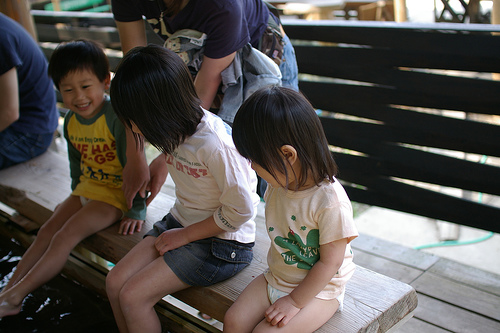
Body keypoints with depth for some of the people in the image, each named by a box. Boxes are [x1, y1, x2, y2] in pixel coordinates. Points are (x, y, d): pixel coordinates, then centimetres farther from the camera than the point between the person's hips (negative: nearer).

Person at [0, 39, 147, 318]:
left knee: (65, 237, -15)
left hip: (116, 192, -8)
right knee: (46, 232, 1)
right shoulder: (71, 120, 1)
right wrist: (76, 194, 23)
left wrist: (137, 210, -18)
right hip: (87, 188, 8)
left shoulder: (117, 116, -24)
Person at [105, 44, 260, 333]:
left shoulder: (215, 144, -29)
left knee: (133, 296, -12)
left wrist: (186, 235, -13)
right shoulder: (177, 131, -4)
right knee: (115, 282, -1)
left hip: (222, 242, -8)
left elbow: (240, 210, -22)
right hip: (180, 222, 8)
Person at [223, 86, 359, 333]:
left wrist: (295, 301, -16)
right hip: (276, 277, 7)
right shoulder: (279, 183, -5)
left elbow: (329, 263, -20)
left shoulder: (331, 202, -28)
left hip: (318, 289, -7)